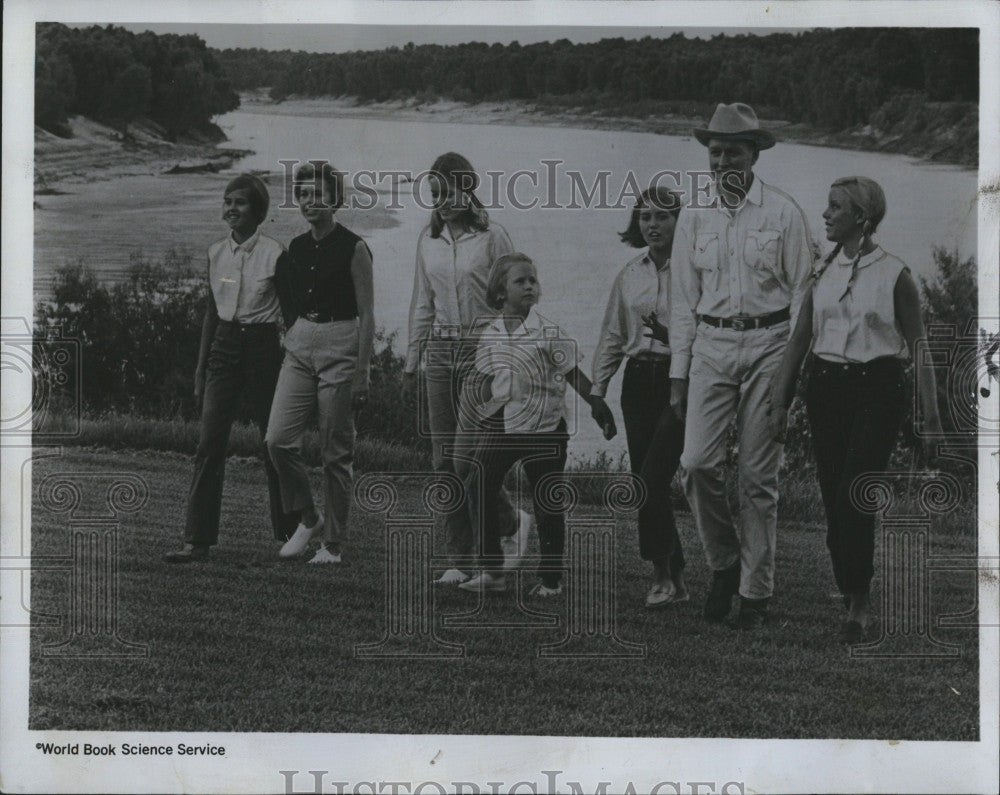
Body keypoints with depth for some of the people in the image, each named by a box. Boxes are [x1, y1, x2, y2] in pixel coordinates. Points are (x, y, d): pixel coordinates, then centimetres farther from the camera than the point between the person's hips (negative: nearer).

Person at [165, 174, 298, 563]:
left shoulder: (274, 253, -5)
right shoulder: (216, 252, 8)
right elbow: (211, 312, 15)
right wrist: (201, 369, 14)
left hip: (262, 345, -4)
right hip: (224, 347, 4)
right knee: (209, 444, -6)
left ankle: (289, 531, 23)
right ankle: (198, 540, -7)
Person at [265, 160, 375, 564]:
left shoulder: (353, 248, -7)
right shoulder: (296, 248, 10)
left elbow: (367, 316, -8)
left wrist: (361, 374, -12)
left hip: (340, 348, -5)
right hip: (299, 346, 5)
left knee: (336, 452, -1)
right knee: (278, 438, -7)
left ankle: (334, 542, 10)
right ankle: (308, 518, 13)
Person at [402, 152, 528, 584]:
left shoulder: (491, 236, -6)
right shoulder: (428, 239, 10)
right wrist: (411, 361, 15)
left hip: (483, 349, -6)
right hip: (441, 352, 6)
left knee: (466, 459, -11)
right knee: (444, 461, 3)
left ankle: (512, 522, 16)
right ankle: (461, 559, 11)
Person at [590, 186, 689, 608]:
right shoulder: (630, 274, 13)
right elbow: (612, 336, 18)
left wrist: (672, 335, -18)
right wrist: (598, 388, 14)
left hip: (678, 380, -6)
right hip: (638, 380, 6)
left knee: (652, 479, -13)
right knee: (646, 482, 6)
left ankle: (663, 573, 2)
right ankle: (675, 578, 17)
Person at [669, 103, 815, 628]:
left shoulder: (783, 212, 0)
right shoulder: (694, 214, 8)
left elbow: (801, 293, 2)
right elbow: (683, 298, 11)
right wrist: (678, 373, 7)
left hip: (768, 343, -2)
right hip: (711, 344, 2)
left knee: (759, 476, 1)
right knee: (697, 463, -10)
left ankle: (756, 593, 11)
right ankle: (723, 564, 13)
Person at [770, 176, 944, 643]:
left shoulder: (894, 274, -4)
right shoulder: (822, 271, 9)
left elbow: (918, 346, -2)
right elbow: (799, 338, 12)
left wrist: (930, 415, -5)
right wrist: (781, 402, 7)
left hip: (877, 388, -5)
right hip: (826, 386, 5)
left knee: (854, 498, -13)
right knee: (833, 500, 4)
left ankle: (859, 603, -3)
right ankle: (850, 598, 15)